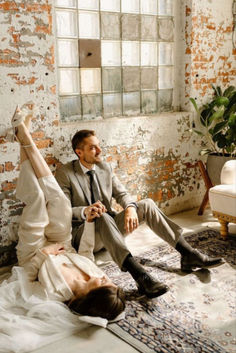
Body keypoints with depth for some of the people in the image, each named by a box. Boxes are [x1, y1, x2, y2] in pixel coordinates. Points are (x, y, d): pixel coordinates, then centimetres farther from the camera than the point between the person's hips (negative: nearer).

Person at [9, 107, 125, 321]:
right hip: (62, 249, 4)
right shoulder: (93, 272, -31)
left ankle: (23, 137, 4)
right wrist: (89, 221, -12)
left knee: (36, 198, -16)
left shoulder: (53, 294, -44)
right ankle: (24, 136, 7)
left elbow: (28, 272, -28)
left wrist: (43, 253, -33)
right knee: (57, 198, -5)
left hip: (35, 253, -3)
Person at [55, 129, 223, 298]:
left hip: (110, 228, 6)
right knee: (102, 217, -39)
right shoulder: (64, 174, -9)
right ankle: (140, 276, -53)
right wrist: (85, 210, -35)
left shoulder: (105, 168, 8)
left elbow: (122, 194, 4)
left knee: (146, 204, -13)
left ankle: (189, 254, -16)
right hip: (83, 235, -5)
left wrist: (130, 208, -20)